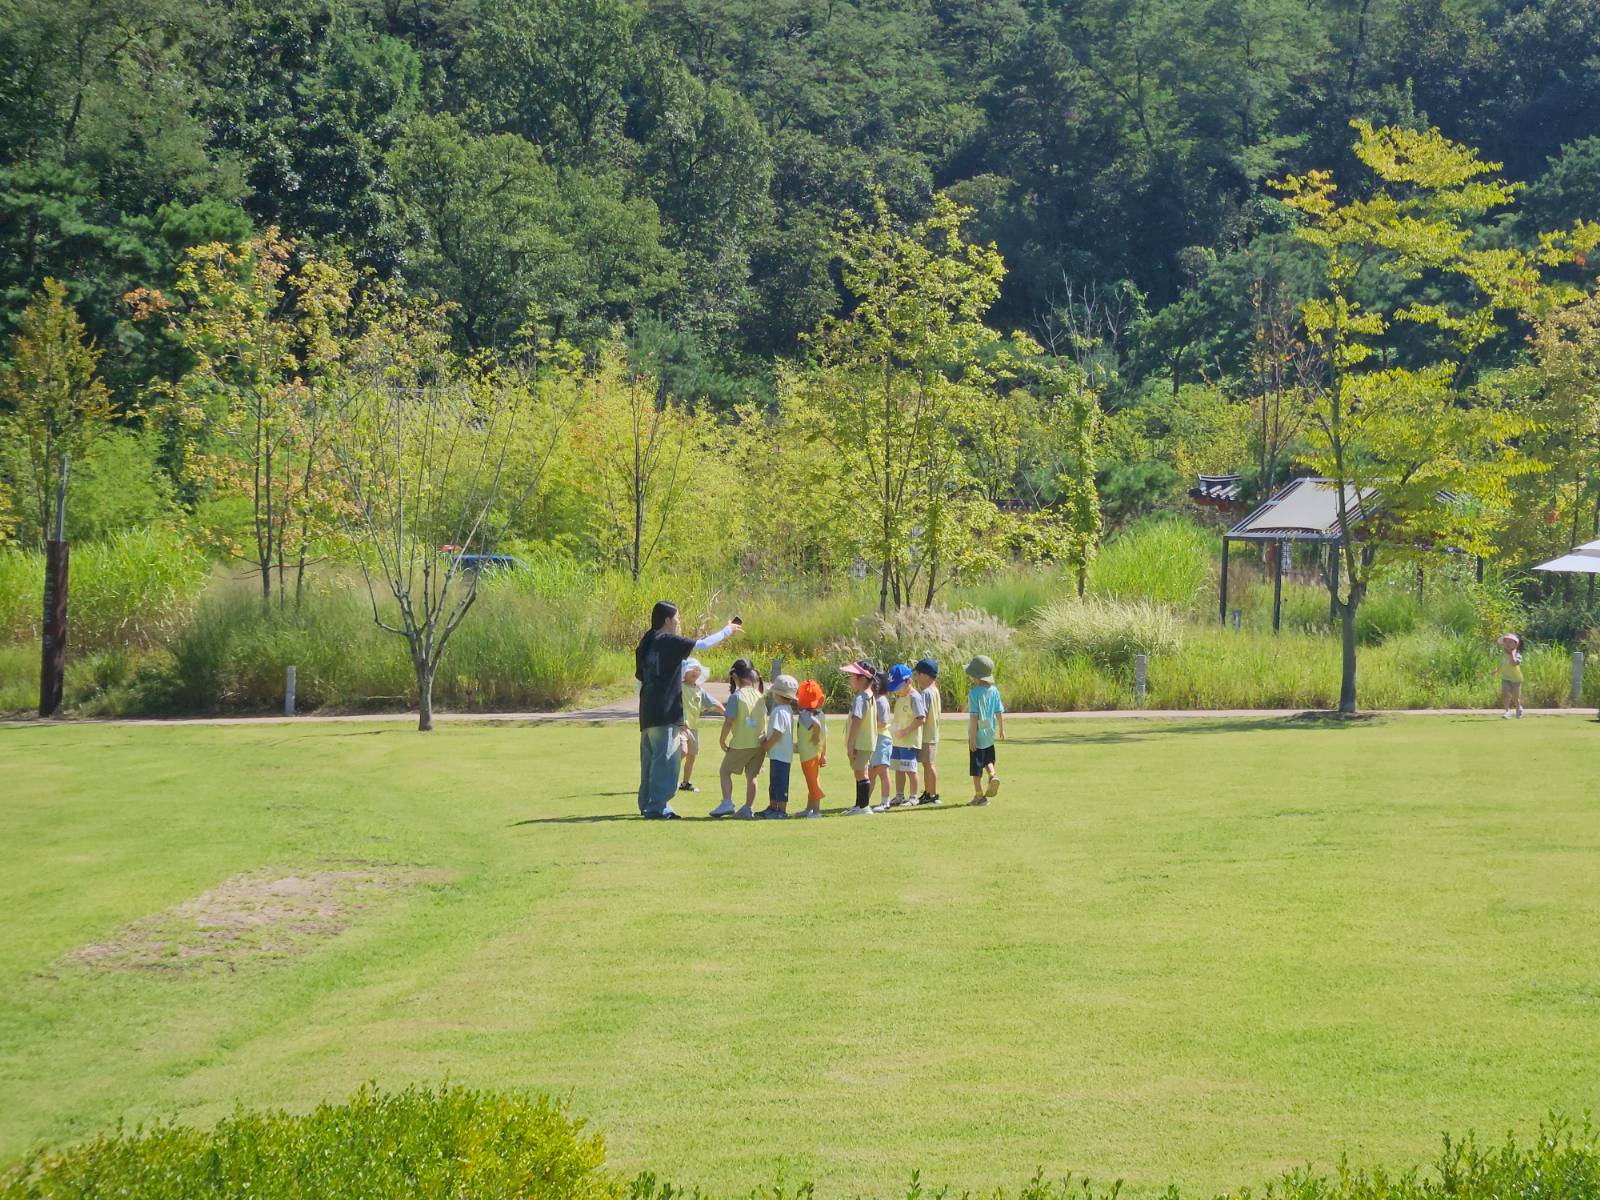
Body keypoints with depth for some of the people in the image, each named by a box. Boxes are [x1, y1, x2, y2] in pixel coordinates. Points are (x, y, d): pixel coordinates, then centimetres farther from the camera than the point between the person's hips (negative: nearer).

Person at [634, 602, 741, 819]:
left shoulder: (646, 644, 14)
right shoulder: (668, 641, -11)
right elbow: (702, 645, -11)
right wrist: (727, 631, 3)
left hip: (648, 713, 9)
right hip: (666, 712, -9)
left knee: (650, 759, 13)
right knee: (665, 760, -7)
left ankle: (647, 805, 16)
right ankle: (658, 807, -9)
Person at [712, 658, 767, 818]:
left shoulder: (736, 696, -12)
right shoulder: (760, 695, 6)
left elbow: (729, 721, -14)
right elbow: (764, 718, 12)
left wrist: (722, 740, -3)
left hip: (741, 744, -5)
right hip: (759, 743, 5)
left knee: (725, 771, 9)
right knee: (752, 775, 14)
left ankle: (727, 803, -4)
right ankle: (748, 808, 15)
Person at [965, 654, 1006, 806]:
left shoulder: (974, 693, -17)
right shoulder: (994, 691, 0)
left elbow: (974, 716, -19)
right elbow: (999, 712, 7)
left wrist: (972, 736, -16)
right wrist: (1001, 729, 19)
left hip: (978, 734, -6)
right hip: (990, 733, 6)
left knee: (976, 768, 4)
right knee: (988, 760, 26)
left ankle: (979, 795, 8)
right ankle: (992, 776, -2)